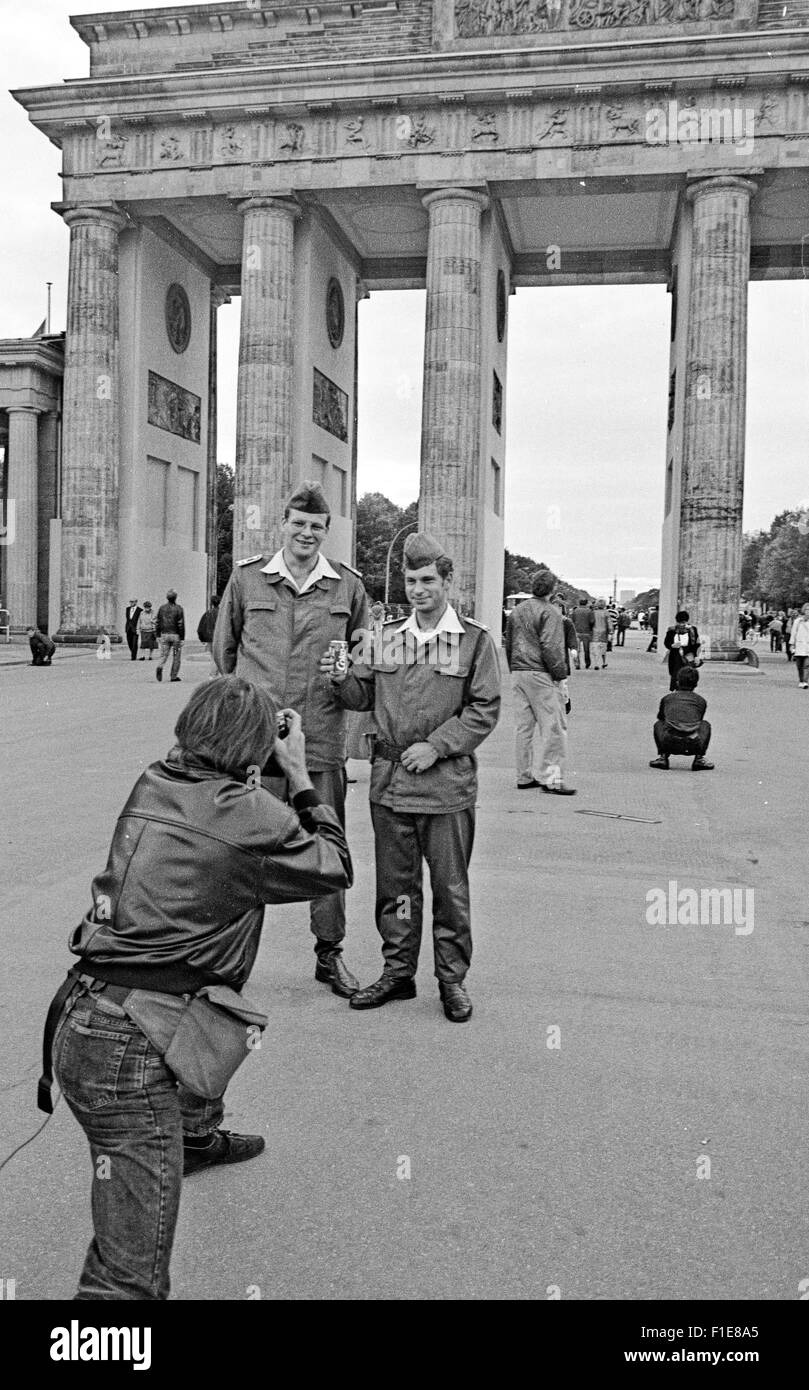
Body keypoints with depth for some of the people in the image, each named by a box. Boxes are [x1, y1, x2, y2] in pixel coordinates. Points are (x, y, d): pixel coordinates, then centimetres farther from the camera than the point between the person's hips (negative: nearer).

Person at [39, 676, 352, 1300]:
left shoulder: (152, 783, 4)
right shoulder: (249, 815, -14)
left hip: (79, 1020, 9)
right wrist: (299, 774, 8)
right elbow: (335, 867, 3)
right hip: (127, 1052, -9)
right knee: (132, 1278, -3)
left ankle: (199, 1138, 63)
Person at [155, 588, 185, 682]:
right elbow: (181, 624, -11)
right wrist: (182, 638, -7)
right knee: (176, 656, 8)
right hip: (176, 635, -3)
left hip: (164, 635, 3)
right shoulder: (178, 608, -8)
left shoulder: (162, 608, 4)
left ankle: (160, 667, -22)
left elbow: (157, 623, 7)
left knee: (163, 654, 7)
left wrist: (157, 635, 15)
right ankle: (174, 676, 9)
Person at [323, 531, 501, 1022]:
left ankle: (452, 980, 21)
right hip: (389, 782, 4)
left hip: (447, 787, -3)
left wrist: (435, 746, -14)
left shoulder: (475, 639, -2)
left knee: (450, 888, 7)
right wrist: (341, 679, -7)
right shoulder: (387, 636, 10)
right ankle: (398, 972, 27)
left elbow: (485, 709, -5)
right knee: (394, 885, 12)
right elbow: (365, 695, 14)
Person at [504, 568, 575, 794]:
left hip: (518, 674, 8)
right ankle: (551, 778, -7)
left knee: (523, 727, 10)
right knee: (554, 727, -3)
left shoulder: (516, 611, 14)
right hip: (541, 674, -7)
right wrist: (560, 674, -10)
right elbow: (551, 648, -16)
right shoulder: (549, 612, -9)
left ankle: (524, 777, 15)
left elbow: (508, 644, 19)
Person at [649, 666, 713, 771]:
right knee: (705, 724, 31)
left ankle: (662, 756, 13)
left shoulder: (667, 698, 21)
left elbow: (660, 718, 39)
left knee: (658, 724, 31)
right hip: (694, 745, 0)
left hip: (670, 744, 0)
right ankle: (699, 759, 14)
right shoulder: (701, 701, 21)